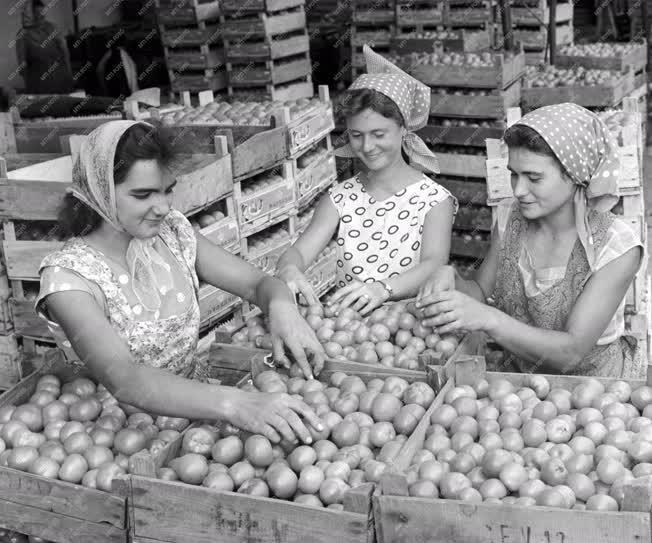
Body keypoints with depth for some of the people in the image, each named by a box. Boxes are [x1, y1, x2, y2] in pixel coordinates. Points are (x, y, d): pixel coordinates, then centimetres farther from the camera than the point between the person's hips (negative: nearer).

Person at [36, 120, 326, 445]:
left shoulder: (171, 232, 0)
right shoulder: (67, 275, -18)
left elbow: (257, 283, 2)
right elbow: (123, 380, -33)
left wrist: (282, 307, -23)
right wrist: (231, 404, -48)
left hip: (193, 403, 4)